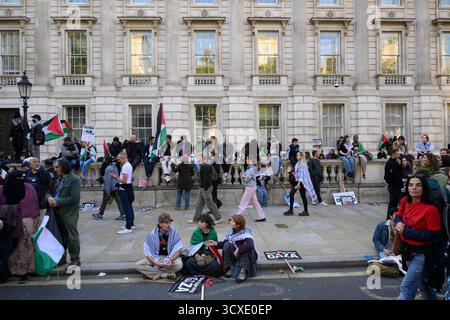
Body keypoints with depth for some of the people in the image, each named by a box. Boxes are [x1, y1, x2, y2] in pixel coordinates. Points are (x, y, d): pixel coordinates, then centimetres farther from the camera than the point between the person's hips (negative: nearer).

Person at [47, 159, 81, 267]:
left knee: (72, 236, 0)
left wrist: (57, 202, -17)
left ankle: (75, 260, 11)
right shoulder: (59, 179, 14)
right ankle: (61, 258, 31)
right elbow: (51, 191, 17)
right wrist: (50, 198, -6)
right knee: (60, 236, 17)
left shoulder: (74, 180, -11)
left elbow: (74, 197, -18)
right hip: (58, 212, 8)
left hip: (69, 213, -8)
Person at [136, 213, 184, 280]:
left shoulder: (174, 232, -11)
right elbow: (147, 252, -10)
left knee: (179, 264, -33)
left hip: (171, 257, -1)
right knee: (138, 265, -20)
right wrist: (154, 262, -28)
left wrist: (170, 260, -30)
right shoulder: (153, 234, -10)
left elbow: (178, 250, -12)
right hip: (156, 258, 2)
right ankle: (167, 274, -18)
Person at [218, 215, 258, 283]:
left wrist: (238, 250, -37)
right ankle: (230, 268, -10)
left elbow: (250, 244, -44)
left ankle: (244, 271, -28)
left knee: (245, 247, -35)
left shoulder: (246, 233, -24)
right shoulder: (231, 232, -6)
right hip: (236, 256, 5)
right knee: (227, 245, -19)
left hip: (248, 256, -5)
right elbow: (224, 243, 4)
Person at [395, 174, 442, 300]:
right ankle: (431, 297, 54)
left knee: (406, 288, -5)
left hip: (422, 254, -7)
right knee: (421, 284, 29)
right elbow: (399, 215, 14)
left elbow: (433, 235, -21)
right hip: (408, 250, 7)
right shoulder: (405, 201, -4)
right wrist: (398, 222, -10)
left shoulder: (430, 209, -23)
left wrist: (406, 232, -24)